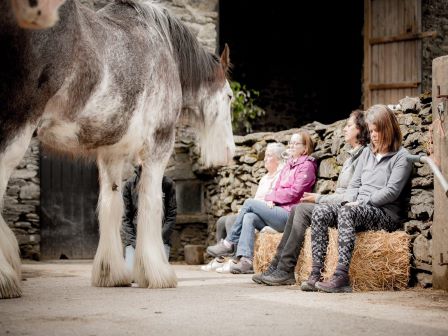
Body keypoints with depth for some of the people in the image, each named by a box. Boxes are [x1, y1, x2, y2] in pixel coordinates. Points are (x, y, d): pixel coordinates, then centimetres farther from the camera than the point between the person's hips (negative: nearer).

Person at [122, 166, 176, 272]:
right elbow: (126, 218, 2)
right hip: (135, 238, 1)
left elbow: (171, 216, 0)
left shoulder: (167, 183, 1)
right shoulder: (130, 184, 2)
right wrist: (134, 243, -9)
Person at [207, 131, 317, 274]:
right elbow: (277, 188, 20)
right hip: (279, 210, 8)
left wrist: (272, 197, -6)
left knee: (249, 203, -14)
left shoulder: (307, 166, -2)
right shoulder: (289, 165, 25)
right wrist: (270, 199, -2)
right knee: (249, 218, -17)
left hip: (290, 214, -8)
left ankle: (230, 243, -5)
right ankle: (246, 261, -25)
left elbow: (294, 193, -13)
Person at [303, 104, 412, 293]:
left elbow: (391, 192, -9)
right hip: (358, 209, 6)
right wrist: (348, 201, -2)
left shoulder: (401, 157, 2)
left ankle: (341, 277, -45)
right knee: (320, 212, -20)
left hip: (385, 215, -6)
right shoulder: (367, 152, 23)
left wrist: (361, 203, -15)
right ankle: (315, 273, -29)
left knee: (347, 212, -37)